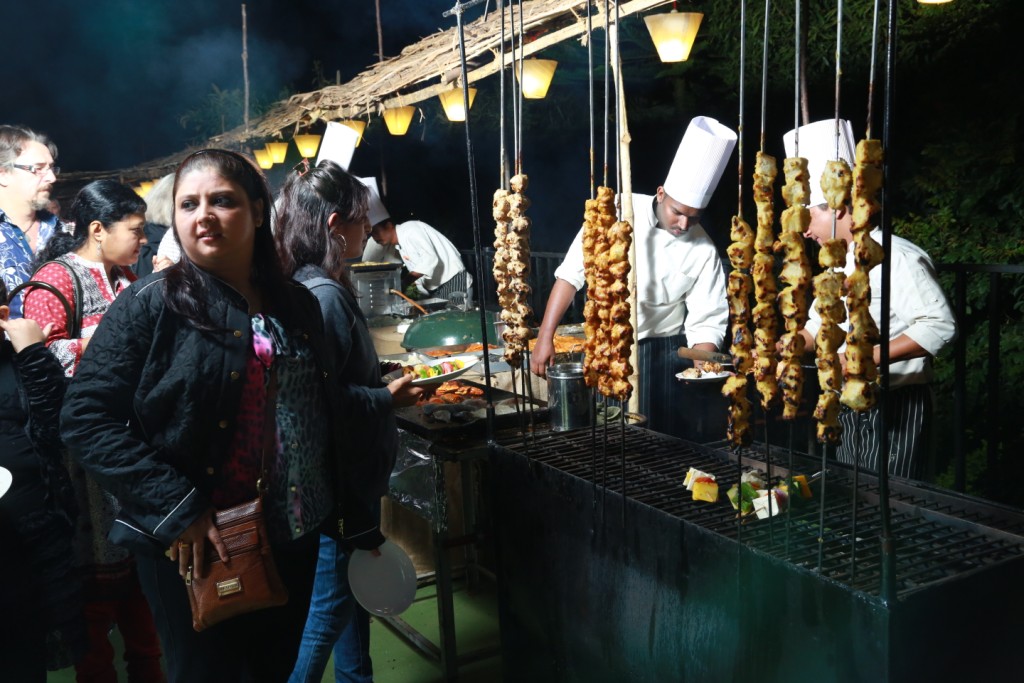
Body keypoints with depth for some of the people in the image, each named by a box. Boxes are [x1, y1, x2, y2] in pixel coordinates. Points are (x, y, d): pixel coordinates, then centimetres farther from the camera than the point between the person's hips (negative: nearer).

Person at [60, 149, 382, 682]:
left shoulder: (298, 305, 6)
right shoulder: (148, 306, -9)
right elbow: (86, 418, -14)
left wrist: (353, 518, 13)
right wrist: (174, 510, -20)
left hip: (295, 539, 5)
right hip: (196, 547, -5)